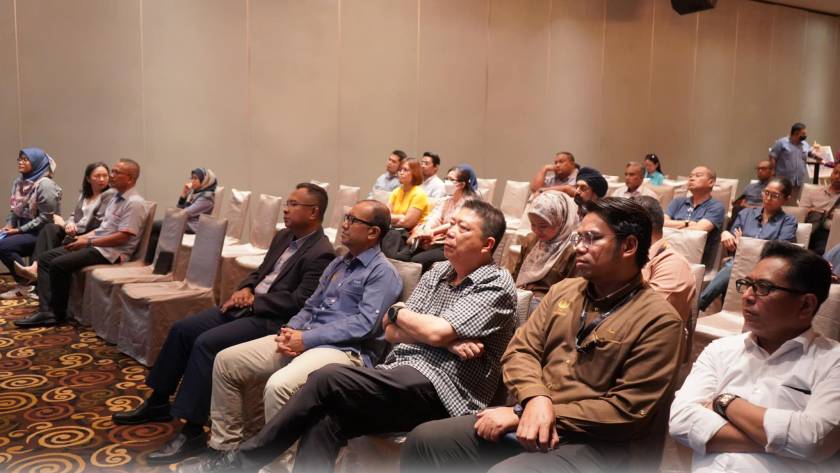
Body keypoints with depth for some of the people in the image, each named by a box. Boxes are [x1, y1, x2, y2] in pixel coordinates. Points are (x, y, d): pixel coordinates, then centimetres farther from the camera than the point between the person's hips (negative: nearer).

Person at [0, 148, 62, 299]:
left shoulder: (45, 184, -16)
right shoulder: (19, 182, 9)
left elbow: (46, 218, -18)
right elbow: (14, 209, 18)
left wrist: (20, 230, -16)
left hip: (41, 233, -8)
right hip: (23, 230, 8)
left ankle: (24, 285, -8)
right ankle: (23, 281, 0)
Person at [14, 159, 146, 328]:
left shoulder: (134, 203, -15)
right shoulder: (117, 198, 17)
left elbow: (122, 237, -21)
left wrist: (88, 242, -16)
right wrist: (83, 237, 5)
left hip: (111, 252, -10)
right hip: (96, 244, 10)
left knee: (59, 264, -21)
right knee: (45, 258, 0)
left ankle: (58, 313, -2)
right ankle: (46, 311, -9)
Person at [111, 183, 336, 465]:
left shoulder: (321, 254, -15)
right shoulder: (284, 237, 14)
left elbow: (298, 302, -21)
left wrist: (252, 300, -15)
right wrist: (245, 290, 0)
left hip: (271, 319, -9)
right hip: (247, 306, 9)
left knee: (206, 343, -25)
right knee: (182, 329, 2)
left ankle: (192, 431, -18)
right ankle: (158, 402, 18)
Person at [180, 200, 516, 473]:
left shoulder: (497, 286, -5)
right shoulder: (438, 271, 16)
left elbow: (436, 332, -18)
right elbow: (392, 333, 9)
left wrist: (397, 311, 3)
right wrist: (448, 341, -8)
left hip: (441, 392, -6)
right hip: (400, 378, 7)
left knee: (329, 379, -23)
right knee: (326, 421, -22)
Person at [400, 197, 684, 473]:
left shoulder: (658, 320, -7)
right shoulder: (563, 291, 12)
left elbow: (628, 411, -12)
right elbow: (520, 350, 8)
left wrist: (537, 413, -14)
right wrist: (535, 399, -14)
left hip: (594, 444, -6)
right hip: (531, 419, 6)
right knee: (425, 440, -6)